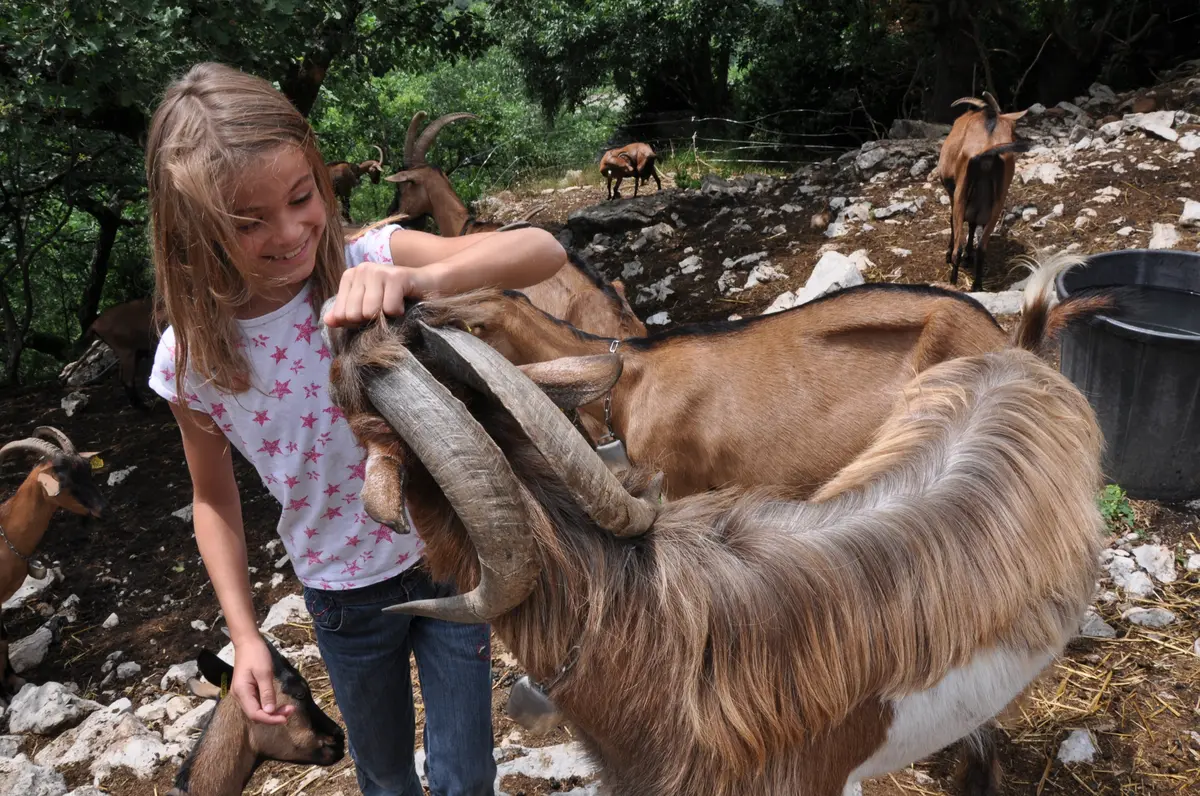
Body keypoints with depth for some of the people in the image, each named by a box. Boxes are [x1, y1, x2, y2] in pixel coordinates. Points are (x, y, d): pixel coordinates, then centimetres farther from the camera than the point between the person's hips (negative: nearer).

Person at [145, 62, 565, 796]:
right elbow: (215, 497, 1)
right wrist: (245, 637, -1)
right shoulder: (192, 359, -15)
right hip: (342, 597, 2)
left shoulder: (371, 263, -21)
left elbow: (544, 251, -33)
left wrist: (421, 279, -50)